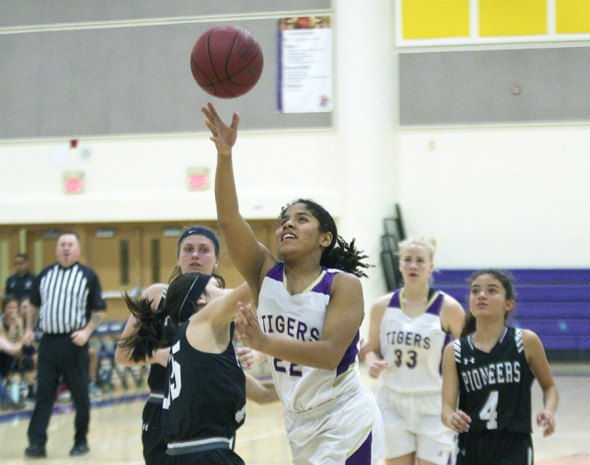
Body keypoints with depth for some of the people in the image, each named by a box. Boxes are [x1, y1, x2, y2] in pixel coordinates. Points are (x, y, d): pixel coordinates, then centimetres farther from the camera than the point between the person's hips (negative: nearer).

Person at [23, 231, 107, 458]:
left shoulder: (88, 275, 0)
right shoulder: (45, 274, 12)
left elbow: (99, 310, 0)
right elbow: (34, 304, 22)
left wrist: (86, 332, -12)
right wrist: (29, 329, 10)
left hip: (74, 343, -3)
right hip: (48, 340, 3)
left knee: (80, 394, 4)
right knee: (43, 393, -1)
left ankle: (81, 441, 15)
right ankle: (37, 443, -3)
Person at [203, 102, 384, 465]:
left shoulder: (344, 284, -12)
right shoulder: (265, 274, 1)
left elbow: (330, 354, -26)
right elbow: (229, 219, -13)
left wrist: (263, 342, -39)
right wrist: (224, 155, -27)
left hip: (346, 424, -6)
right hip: (301, 426, 6)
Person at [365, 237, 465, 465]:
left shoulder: (448, 308, -7)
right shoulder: (382, 306, 1)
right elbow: (372, 350, 12)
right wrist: (373, 363, -12)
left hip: (433, 406, -3)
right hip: (392, 404, 3)